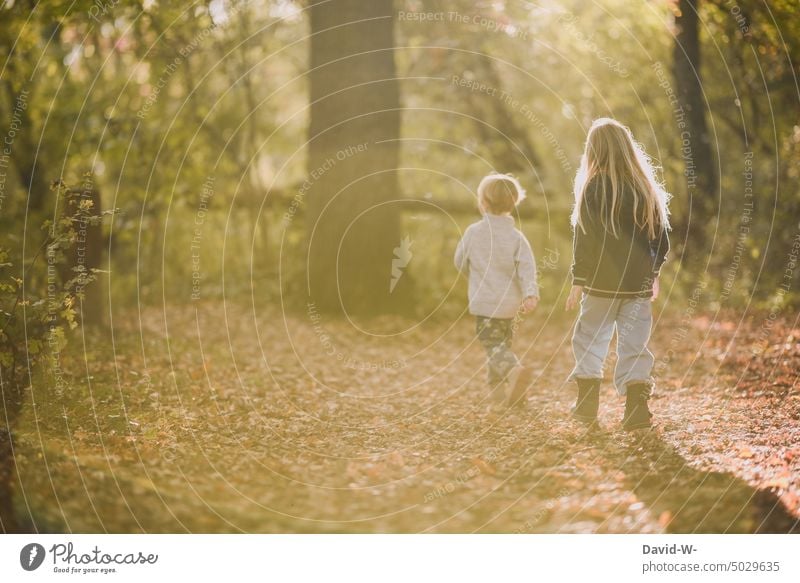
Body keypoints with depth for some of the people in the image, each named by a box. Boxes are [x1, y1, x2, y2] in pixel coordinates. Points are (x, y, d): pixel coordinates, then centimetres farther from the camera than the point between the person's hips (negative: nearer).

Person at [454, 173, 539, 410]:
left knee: (493, 346, -5)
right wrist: (530, 294, -20)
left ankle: (514, 370, -33)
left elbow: (460, 262, 7)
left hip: (484, 302, -3)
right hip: (510, 303, 3)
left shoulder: (473, 232, -5)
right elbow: (527, 268, -13)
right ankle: (497, 393, 21)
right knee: (502, 344, 16)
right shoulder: (516, 237, -1)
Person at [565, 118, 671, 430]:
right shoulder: (646, 188, 5)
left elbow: (585, 237, -10)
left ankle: (588, 401, 16)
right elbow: (661, 238, 11)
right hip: (640, 283, 3)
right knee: (634, 343, 5)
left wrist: (578, 280, -4)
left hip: (602, 282, -3)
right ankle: (636, 407, -3)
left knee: (590, 337, 11)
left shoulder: (593, 187, -9)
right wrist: (654, 272, 22)